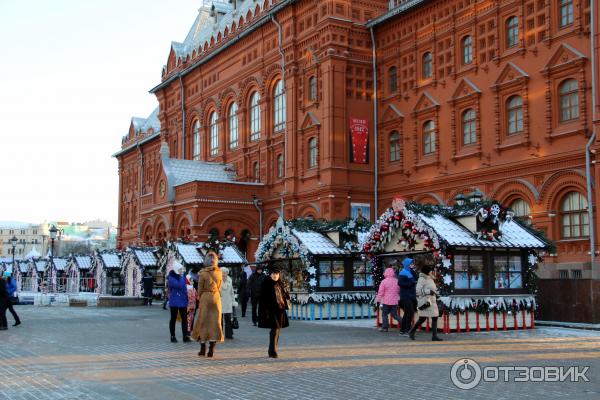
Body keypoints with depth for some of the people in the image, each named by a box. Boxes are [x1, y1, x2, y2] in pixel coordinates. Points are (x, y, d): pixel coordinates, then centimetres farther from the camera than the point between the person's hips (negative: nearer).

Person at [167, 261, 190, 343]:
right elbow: (179, 285, -24)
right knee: (173, 319, 4)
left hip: (183, 301, 6)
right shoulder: (171, 278, -10)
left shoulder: (182, 277, 10)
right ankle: (172, 336, 11)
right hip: (174, 302, -6)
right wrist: (181, 276, -18)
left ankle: (185, 336, 3)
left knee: (184, 319, 2)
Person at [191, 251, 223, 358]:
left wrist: (200, 298, 11)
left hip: (205, 297, -3)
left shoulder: (203, 273, -9)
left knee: (203, 321, 6)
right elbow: (219, 287, 8)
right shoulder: (219, 272, 1)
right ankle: (211, 349, 1)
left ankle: (203, 349, 9)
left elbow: (200, 289, -4)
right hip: (216, 297, 3)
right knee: (215, 321, 5)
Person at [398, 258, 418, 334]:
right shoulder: (403, 273, -9)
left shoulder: (411, 272, 18)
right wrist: (411, 283, -18)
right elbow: (400, 283, -19)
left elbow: (416, 278, 4)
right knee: (410, 312, -14)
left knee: (407, 313, 13)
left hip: (411, 296, 9)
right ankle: (407, 330, -11)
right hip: (406, 296, -9)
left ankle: (403, 329, 20)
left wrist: (412, 270, -5)